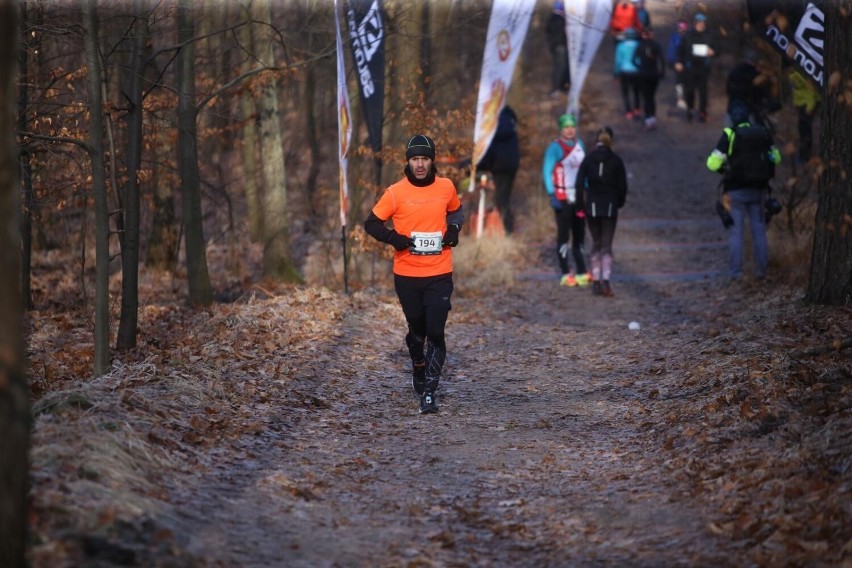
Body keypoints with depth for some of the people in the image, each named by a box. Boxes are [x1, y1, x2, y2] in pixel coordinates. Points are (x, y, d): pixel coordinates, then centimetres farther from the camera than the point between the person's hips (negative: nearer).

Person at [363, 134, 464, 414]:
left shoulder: (446, 187, 2)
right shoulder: (396, 192, -4)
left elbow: (456, 211, 21)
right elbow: (371, 223, 2)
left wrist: (453, 228, 0)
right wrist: (394, 238, -15)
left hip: (439, 275, 0)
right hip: (407, 275, 0)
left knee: (436, 333, -10)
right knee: (417, 330, 14)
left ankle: (429, 392, -9)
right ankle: (419, 369, 42)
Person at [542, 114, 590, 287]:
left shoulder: (579, 144, 10)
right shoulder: (555, 147, -10)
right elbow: (546, 172, -13)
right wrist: (552, 195, -21)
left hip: (579, 197, 7)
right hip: (562, 197, -7)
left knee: (579, 234, 9)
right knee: (564, 235, -3)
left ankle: (581, 273, 14)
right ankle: (566, 274, -1)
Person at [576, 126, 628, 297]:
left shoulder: (588, 159, -1)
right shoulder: (616, 160, -3)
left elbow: (579, 183, -5)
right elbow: (622, 185, -2)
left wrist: (582, 205, 4)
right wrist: (620, 202, 13)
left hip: (592, 206, 1)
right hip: (610, 206, -1)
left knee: (596, 244, 15)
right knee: (607, 246, 0)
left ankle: (596, 282, 13)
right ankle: (606, 281, -19)